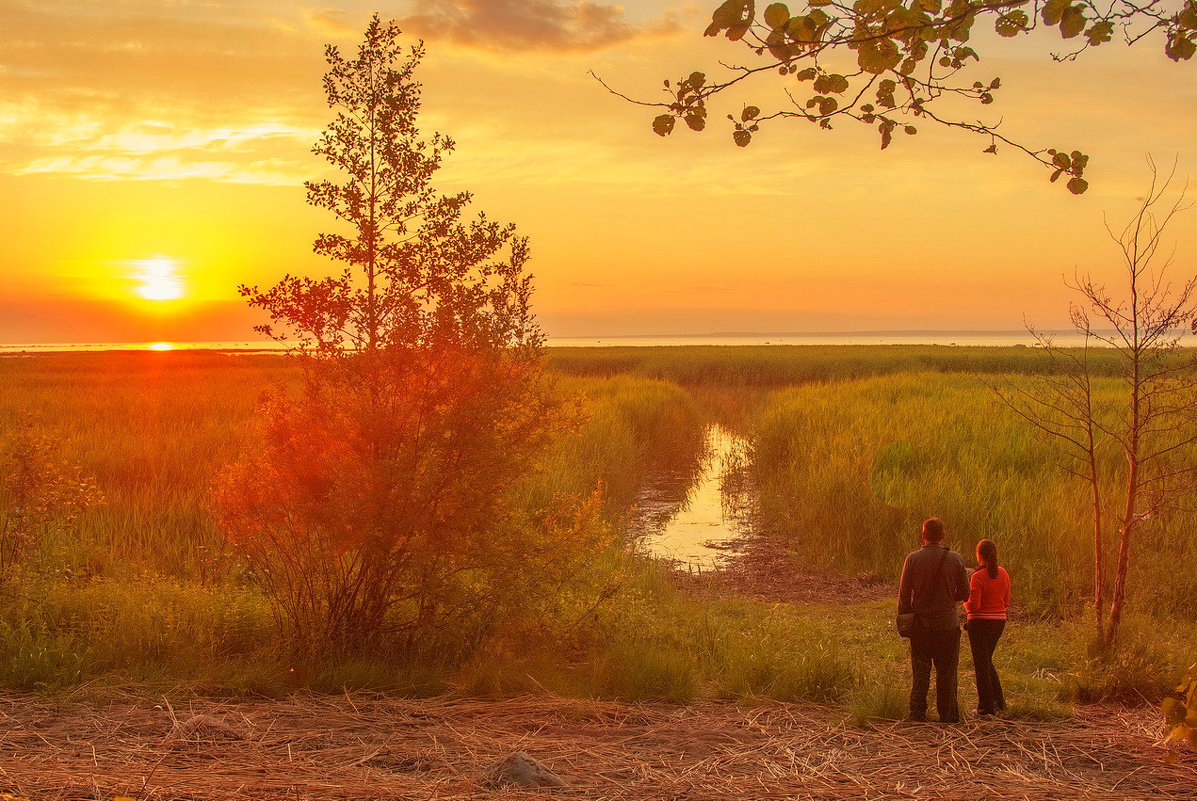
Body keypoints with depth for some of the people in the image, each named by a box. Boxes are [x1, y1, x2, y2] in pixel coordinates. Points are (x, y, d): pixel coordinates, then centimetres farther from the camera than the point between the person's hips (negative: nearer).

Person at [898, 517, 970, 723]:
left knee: (920, 670, 8)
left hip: (920, 623, 0)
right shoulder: (955, 559, -3)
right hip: (947, 623, 0)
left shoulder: (913, 559, -5)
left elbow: (904, 594, -2)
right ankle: (947, 715, 9)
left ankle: (917, 712, 5)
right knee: (946, 671, 7)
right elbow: (964, 594, 3)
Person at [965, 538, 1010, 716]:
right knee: (987, 661, 21)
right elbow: (1006, 603, 9)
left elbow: (973, 605, -20)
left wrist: (965, 603, 1)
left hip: (980, 622, -6)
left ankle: (987, 706, 6)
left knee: (981, 664, 3)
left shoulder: (978, 576, -16)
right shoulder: (1003, 573, 3)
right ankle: (999, 701, 18)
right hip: (999, 621, 6)